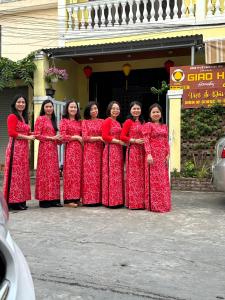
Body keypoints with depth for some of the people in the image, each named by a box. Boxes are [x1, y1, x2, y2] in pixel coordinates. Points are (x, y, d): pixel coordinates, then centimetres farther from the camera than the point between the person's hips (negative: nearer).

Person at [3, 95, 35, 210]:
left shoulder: (24, 118, 20)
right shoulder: (12, 116, -6)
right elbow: (12, 133, -15)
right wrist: (28, 137, -13)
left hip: (24, 148, 9)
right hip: (15, 148, -9)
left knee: (22, 173, 8)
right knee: (15, 173, -7)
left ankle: (20, 200, 14)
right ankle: (14, 202, -2)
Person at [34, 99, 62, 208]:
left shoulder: (53, 120, 20)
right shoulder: (40, 119, -1)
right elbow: (37, 135, -9)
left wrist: (58, 139, 4)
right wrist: (51, 138, -13)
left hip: (53, 148, 7)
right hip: (45, 148, -7)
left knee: (54, 173, 3)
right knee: (45, 173, -6)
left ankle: (53, 199, 6)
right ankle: (44, 199, -2)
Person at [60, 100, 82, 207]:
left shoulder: (79, 122, 17)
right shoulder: (64, 121, 1)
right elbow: (63, 137, -7)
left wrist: (81, 138, 1)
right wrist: (76, 137, -6)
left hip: (79, 149, 5)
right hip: (70, 148, -5)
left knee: (78, 173, 4)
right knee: (70, 172, -6)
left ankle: (76, 197, 10)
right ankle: (68, 199, -2)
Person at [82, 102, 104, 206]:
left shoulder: (102, 122, 12)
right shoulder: (85, 122, 7)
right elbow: (85, 137, -2)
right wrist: (98, 138, -9)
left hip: (99, 150, 2)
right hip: (89, 150, -2)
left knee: (99, 174, 0)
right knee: (89, 174, -5)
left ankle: (99, 198, 4)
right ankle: (89, 199, -2)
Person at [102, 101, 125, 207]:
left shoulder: (117, 123, 19)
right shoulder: (107, 121, -6)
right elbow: (105, 136, -15)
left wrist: (122, 142, 7)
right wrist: (119, 141, -17)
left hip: (118, 150, 8)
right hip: (111, 150, -8)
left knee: (118, 174, 8)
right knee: (111, 174, -6)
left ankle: (117, 199, 14)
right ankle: (111, 200, 0)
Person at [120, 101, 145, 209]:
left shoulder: (142, 122, 16)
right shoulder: (128, 122, -2)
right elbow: (122, 136, -8)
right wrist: (135, 140, -15)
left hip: (142, 151, 6)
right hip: (132, 150, -6)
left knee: (141, 175, 7)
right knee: (133, 175, -4)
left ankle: (141, 201, 14)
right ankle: (133, 202, 2)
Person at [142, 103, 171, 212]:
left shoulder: (164, 126, 17)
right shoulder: (148, 125, -1)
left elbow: (166, 141, 15)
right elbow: (146, 141, -9)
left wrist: (168, 154, 6)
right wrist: (149, 154, -18)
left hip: (163, 156, 6)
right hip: (153, 155, -6)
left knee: (163, 180, 8)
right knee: (153, 179, -5)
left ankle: (163, 203, 16)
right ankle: (154, 204, 0)